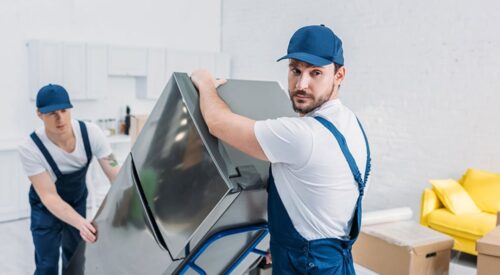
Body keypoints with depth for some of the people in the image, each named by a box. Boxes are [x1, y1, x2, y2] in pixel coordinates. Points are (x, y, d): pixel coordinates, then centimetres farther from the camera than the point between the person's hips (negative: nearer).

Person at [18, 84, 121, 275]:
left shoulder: (91, 133, -26)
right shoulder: (29, 149, -32)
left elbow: (115, 173, -26)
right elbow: (49, 196, -32)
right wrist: (81, 223, -47)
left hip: (78, 200, 3)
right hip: (47, 208, -3)